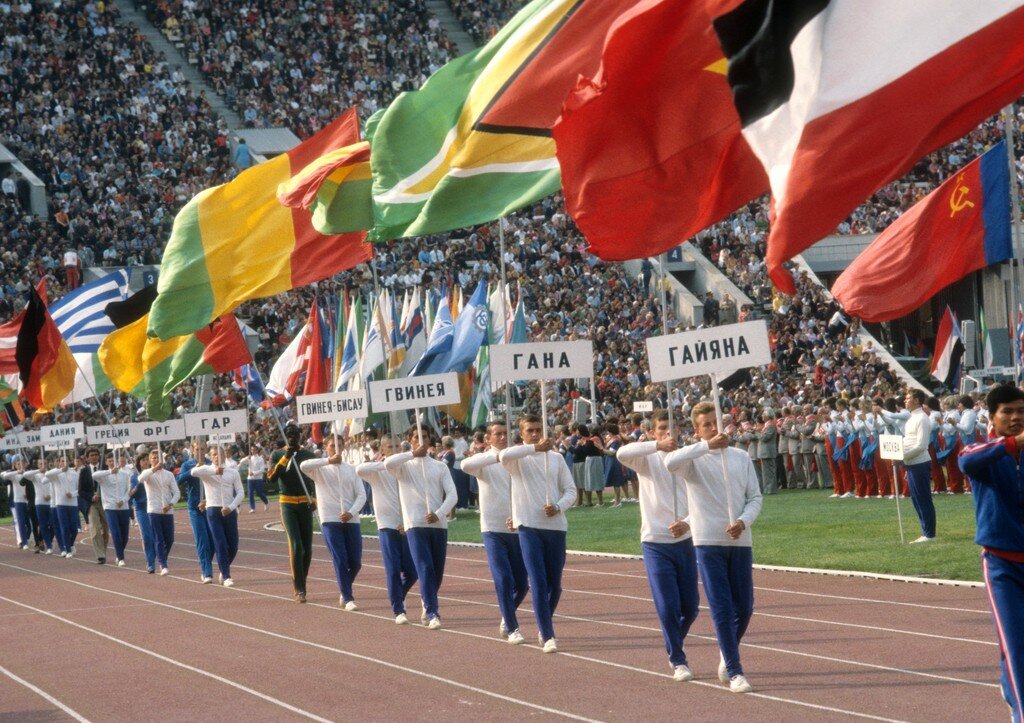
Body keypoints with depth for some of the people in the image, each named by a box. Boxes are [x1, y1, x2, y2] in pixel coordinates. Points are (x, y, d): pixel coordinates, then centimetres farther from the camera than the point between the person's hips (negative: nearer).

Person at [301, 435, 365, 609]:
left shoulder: (351, 469, 11)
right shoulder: (320, 469, 4)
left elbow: (361, 495, 4)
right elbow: (303, 466, -19)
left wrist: (351, 512, -13)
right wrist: (329, 461, -27)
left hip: (351, 521, 3)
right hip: (330, 521, -3)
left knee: (355, 562, 4)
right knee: (340, 561, -8)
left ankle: (344, 591, 29)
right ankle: (348, 598, 0)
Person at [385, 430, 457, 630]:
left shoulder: (440, 467, 11)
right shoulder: (404, 466, 6)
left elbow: (452, 495, 1)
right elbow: (388, 463, -18)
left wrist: (439, 514, -15)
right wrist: (413, 454, -15)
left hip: (439, 524, 3)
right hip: (416, 525, -3)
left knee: (437, 571, 7)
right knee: (425, 569, -15)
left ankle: (428, 606, 30)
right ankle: (432, 614, -16)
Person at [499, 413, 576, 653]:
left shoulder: (556, 458, 10)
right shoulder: (518, 458, 1)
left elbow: (570, 490, 9)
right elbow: (503, 456, -23)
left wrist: (559, 507, -10)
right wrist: (535, 448, -27)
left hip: (556, 525, 3)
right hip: (529, 526, -3)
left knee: (554, 583, 8)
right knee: (538, 582, -10)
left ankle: (544, 624, 31)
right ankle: (548, 635, -8)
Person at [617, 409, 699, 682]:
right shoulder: (647, 459, -2)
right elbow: (622, 454, -24)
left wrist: (688, 523, -19)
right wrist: (658, 445, -31)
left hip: (685, 541, 3)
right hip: (656, 544, -3)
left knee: (690, 607, 8)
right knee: (667, 607, -7)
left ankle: (674, 646, 35)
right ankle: (678, 661, 8)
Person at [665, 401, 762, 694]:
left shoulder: (741, 457, 9)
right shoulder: (694, 458, -1)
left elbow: (755, 497, 9)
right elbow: (670, 462, -24)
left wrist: (743, 521, -11)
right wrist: (708, 446, -30)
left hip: (740, 541, 3)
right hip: (708, 541, -3)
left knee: (744, 607, 7)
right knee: (721, 608, -6)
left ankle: (727, 654, 32)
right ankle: (734, 671, -2)